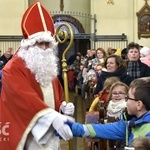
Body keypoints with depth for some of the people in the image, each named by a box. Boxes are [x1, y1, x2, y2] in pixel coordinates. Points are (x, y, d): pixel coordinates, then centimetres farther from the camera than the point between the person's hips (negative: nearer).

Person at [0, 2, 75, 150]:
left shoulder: (49, 67, 13)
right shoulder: (13, 68, -14)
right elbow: (26, 97, -29)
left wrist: (63, 107, -3)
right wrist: (53, 117, -40)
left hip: (50, 136, 7)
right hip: (26, 137, -7)